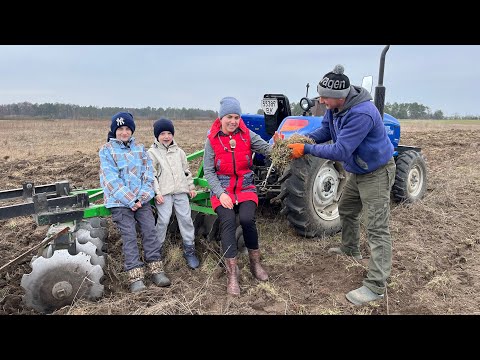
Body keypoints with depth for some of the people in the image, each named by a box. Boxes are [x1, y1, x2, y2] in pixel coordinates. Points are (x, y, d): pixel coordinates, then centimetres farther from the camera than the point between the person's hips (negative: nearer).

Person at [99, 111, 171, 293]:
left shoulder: (140, 148, 12)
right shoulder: (106, 150, 0)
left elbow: (148, 173, 6)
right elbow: (111, 179, -9)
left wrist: (143, 196, -9)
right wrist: (130, 200, -14)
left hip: (141, 200, 3)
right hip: (119, 201, -3)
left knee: (150, 230, -4)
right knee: (129, 236, -6)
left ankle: (156, 269, 5)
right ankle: (135, 276, -2)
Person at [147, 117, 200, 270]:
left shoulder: (178, 151, 16)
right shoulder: (152, 153, 2)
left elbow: (186, 170, 21)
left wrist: (191, 187, 15)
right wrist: (157, 192, -11)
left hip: (180, 191, 4)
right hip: (163, 193, -4)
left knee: (186, 218, 2)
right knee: (163, 220, -7)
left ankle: (189, 249, 12)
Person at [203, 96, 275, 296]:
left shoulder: (247, 134, 1)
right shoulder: (212, 140, -2)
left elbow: (267, 148, -9)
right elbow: (208, 171, -3)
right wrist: (221, 193, -14)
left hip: (245, 187, 1)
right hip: (222, 189, 0)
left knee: (247, 219, -24)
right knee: (228, 222, -23)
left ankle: (255, 263, 2)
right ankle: (232, 275, -15)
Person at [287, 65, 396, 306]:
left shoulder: (361, 114, -35)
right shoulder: (334, 107, -6)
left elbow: (340, 151, -34)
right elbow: (325, 130, 5)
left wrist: (307, 149, -28)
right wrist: (303, 139, -13)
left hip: (376, 173, -9)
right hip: (356, 171, 10)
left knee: (377, 229, -8)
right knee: (346, 210, 24)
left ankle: (376, 286, -4)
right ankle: (351, 249, 47)